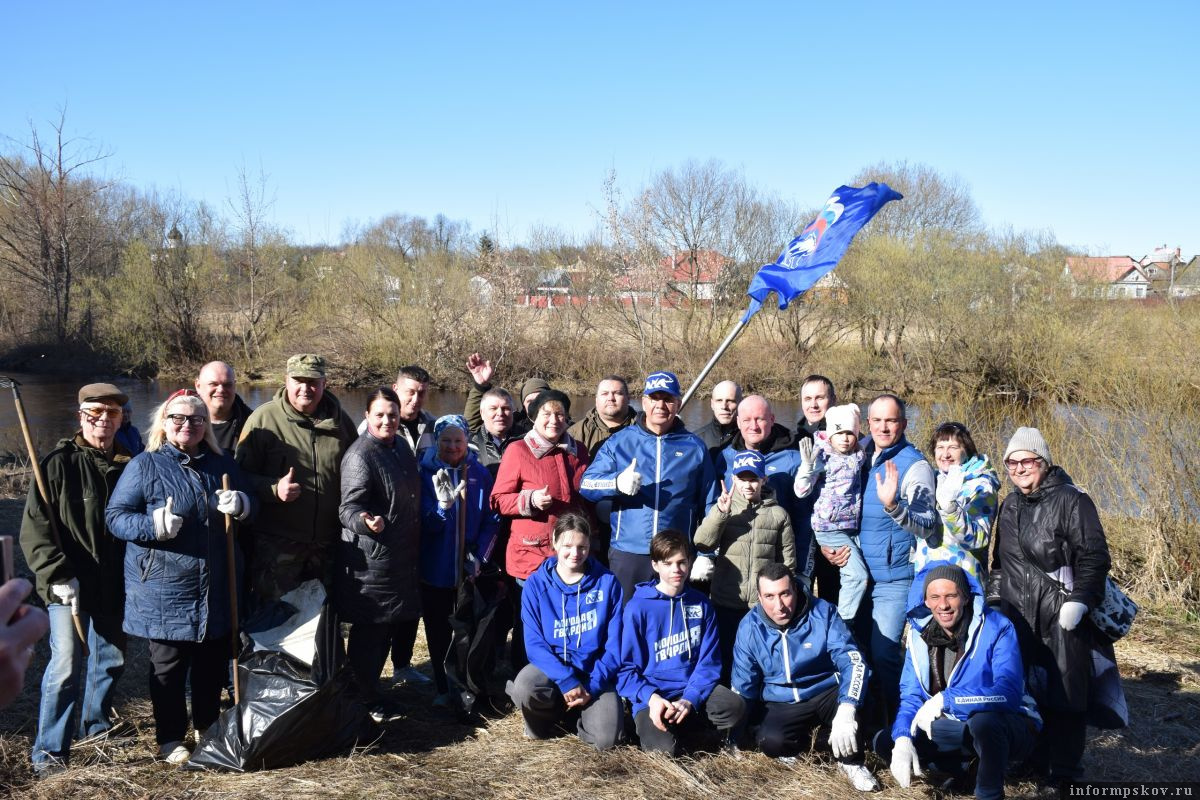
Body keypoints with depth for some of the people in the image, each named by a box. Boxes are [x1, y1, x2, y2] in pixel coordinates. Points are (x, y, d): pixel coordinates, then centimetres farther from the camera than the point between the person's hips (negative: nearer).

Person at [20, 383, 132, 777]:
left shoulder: (129, 464, 4)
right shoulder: (59, 463, -7)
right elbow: (35, 527, -10)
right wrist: (58, 575, -18)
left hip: (114, 586, 5)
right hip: (70, 586, -5)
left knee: (111, 660, 17)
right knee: (66, 667, -9)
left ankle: (96, 724, 40)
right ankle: (49, 752, 3)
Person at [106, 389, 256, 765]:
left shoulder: (222, 464, 10)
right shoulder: (145, 465, -5)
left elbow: (250, 505, 18)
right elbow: (115, 516, -5)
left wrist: (241, 505, -7)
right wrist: (152, 526, -24)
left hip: (217, 589, 4)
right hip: (164, 589, -4)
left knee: (213, 664, 14)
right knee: (168, 667, 6)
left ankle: (208, 727, 32)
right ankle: (169, 738, 20)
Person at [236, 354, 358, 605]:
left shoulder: (340, 421, 6)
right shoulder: (264, 418, -7)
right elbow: (242, 475, -6)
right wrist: (274, 489, -23)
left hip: (329, 544, 4)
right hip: (276, 544, -4)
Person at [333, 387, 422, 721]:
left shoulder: (400, 445, 10)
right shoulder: (360, 456, -17)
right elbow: (348, 508, -20)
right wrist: (366, 521, -41)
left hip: (403, 557, 9)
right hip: (370, 560, -9)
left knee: (391, 625, 17)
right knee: (369, 630, 0)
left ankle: (372, 686, 32)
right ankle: (367, 699, 14)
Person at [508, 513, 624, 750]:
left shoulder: (607, 583, -4)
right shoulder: (536, 584, -4)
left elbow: (614, 644, -3)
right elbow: (534, 643, -10)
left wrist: (593, 686, -15)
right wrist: (567, 680, -24)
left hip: (594, 671, 0)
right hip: (552, 666, 0)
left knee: (607, 738, -23)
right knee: (524, 689, -34)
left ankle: (561, 711, 10)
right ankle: (543, 716, 3)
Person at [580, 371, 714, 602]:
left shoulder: (694, 447, 8)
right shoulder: (619, 442, 6)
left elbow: (708, 506, 11)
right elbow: (587, 484, -3)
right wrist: (617, 482, -24)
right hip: (626, 554, 0)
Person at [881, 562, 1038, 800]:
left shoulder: (996, 628, -18)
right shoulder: (920, 634, -4)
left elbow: (1009, 693, -29)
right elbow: (910, 696, -2)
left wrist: (945, 699, -34)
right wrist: (902, 739, -21)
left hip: (1007, 725, -5)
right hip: (957, 728, 6)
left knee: (983, 722, -39)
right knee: (885, 742, -9)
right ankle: (958, 770, 14)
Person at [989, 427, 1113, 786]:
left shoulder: (1072, 500, -6)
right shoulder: (1009, 506, 15)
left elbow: (1094, 557, -11)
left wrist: (1079, 599, -18)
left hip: (1062, 620, -6)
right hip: (1019, 618, 6)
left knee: (1063, 692, 0)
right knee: (1024, 689, 8)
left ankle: (1064, 771, 11)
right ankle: (1035, 760, 22)